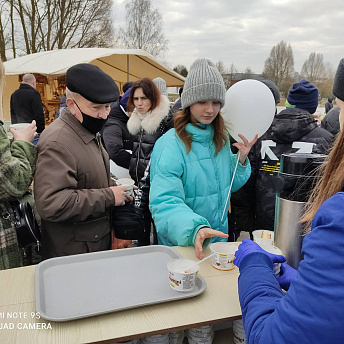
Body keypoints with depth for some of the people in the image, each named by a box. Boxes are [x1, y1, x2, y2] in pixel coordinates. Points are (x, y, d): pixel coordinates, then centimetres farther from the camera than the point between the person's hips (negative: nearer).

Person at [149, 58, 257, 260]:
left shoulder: (221, 138, 0)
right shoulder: (170, 145, -23)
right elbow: (165, 203, -29)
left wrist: (241, 160, -8)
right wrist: (195, 229, -46)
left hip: (219, 238, 7)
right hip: (181, 245, -6)